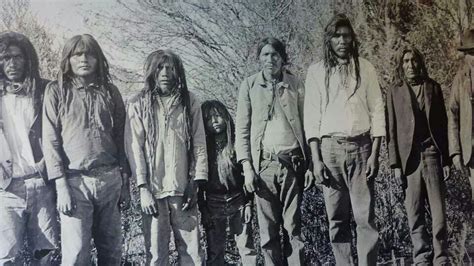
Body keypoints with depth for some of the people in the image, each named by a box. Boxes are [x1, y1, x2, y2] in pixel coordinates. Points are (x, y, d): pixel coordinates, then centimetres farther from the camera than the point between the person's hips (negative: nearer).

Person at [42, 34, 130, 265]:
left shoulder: (110, 92, 12)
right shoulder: (56, 91, 4)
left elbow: (120, 138, 13)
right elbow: (50, 140, -1)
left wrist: (125, 183, 9)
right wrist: (61, 185, -9)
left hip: (110, 179, 3)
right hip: (75, 181, -3)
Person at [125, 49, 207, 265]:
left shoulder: (189, 101, 8)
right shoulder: (138, 105, 3)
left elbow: (199, 144, 6)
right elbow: (134, 148, -1)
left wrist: (197, 182, -3)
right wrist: (143, 189, -8)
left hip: (184, 189, 1)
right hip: (153, 190, -1)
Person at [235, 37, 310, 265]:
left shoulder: (295, 85, 7)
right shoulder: (249, 85, 5)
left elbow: (306, 125, 8)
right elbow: (242, 128, 4)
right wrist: (247, 166, -4)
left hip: (292, 163, 0)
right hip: (263, 164, 0)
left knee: (293, 228, 2)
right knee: (268, 231, 3)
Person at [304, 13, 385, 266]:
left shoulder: (365, 68, 8)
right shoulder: (316, 71, 6)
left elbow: (377, 111, 6)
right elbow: (312, 116, 3)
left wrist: (374, 154, -3)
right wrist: (316, 158, -5)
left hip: (361, 146, 0)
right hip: (330, 147, 0)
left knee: (365, 216, -4)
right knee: (336, 218, 3)